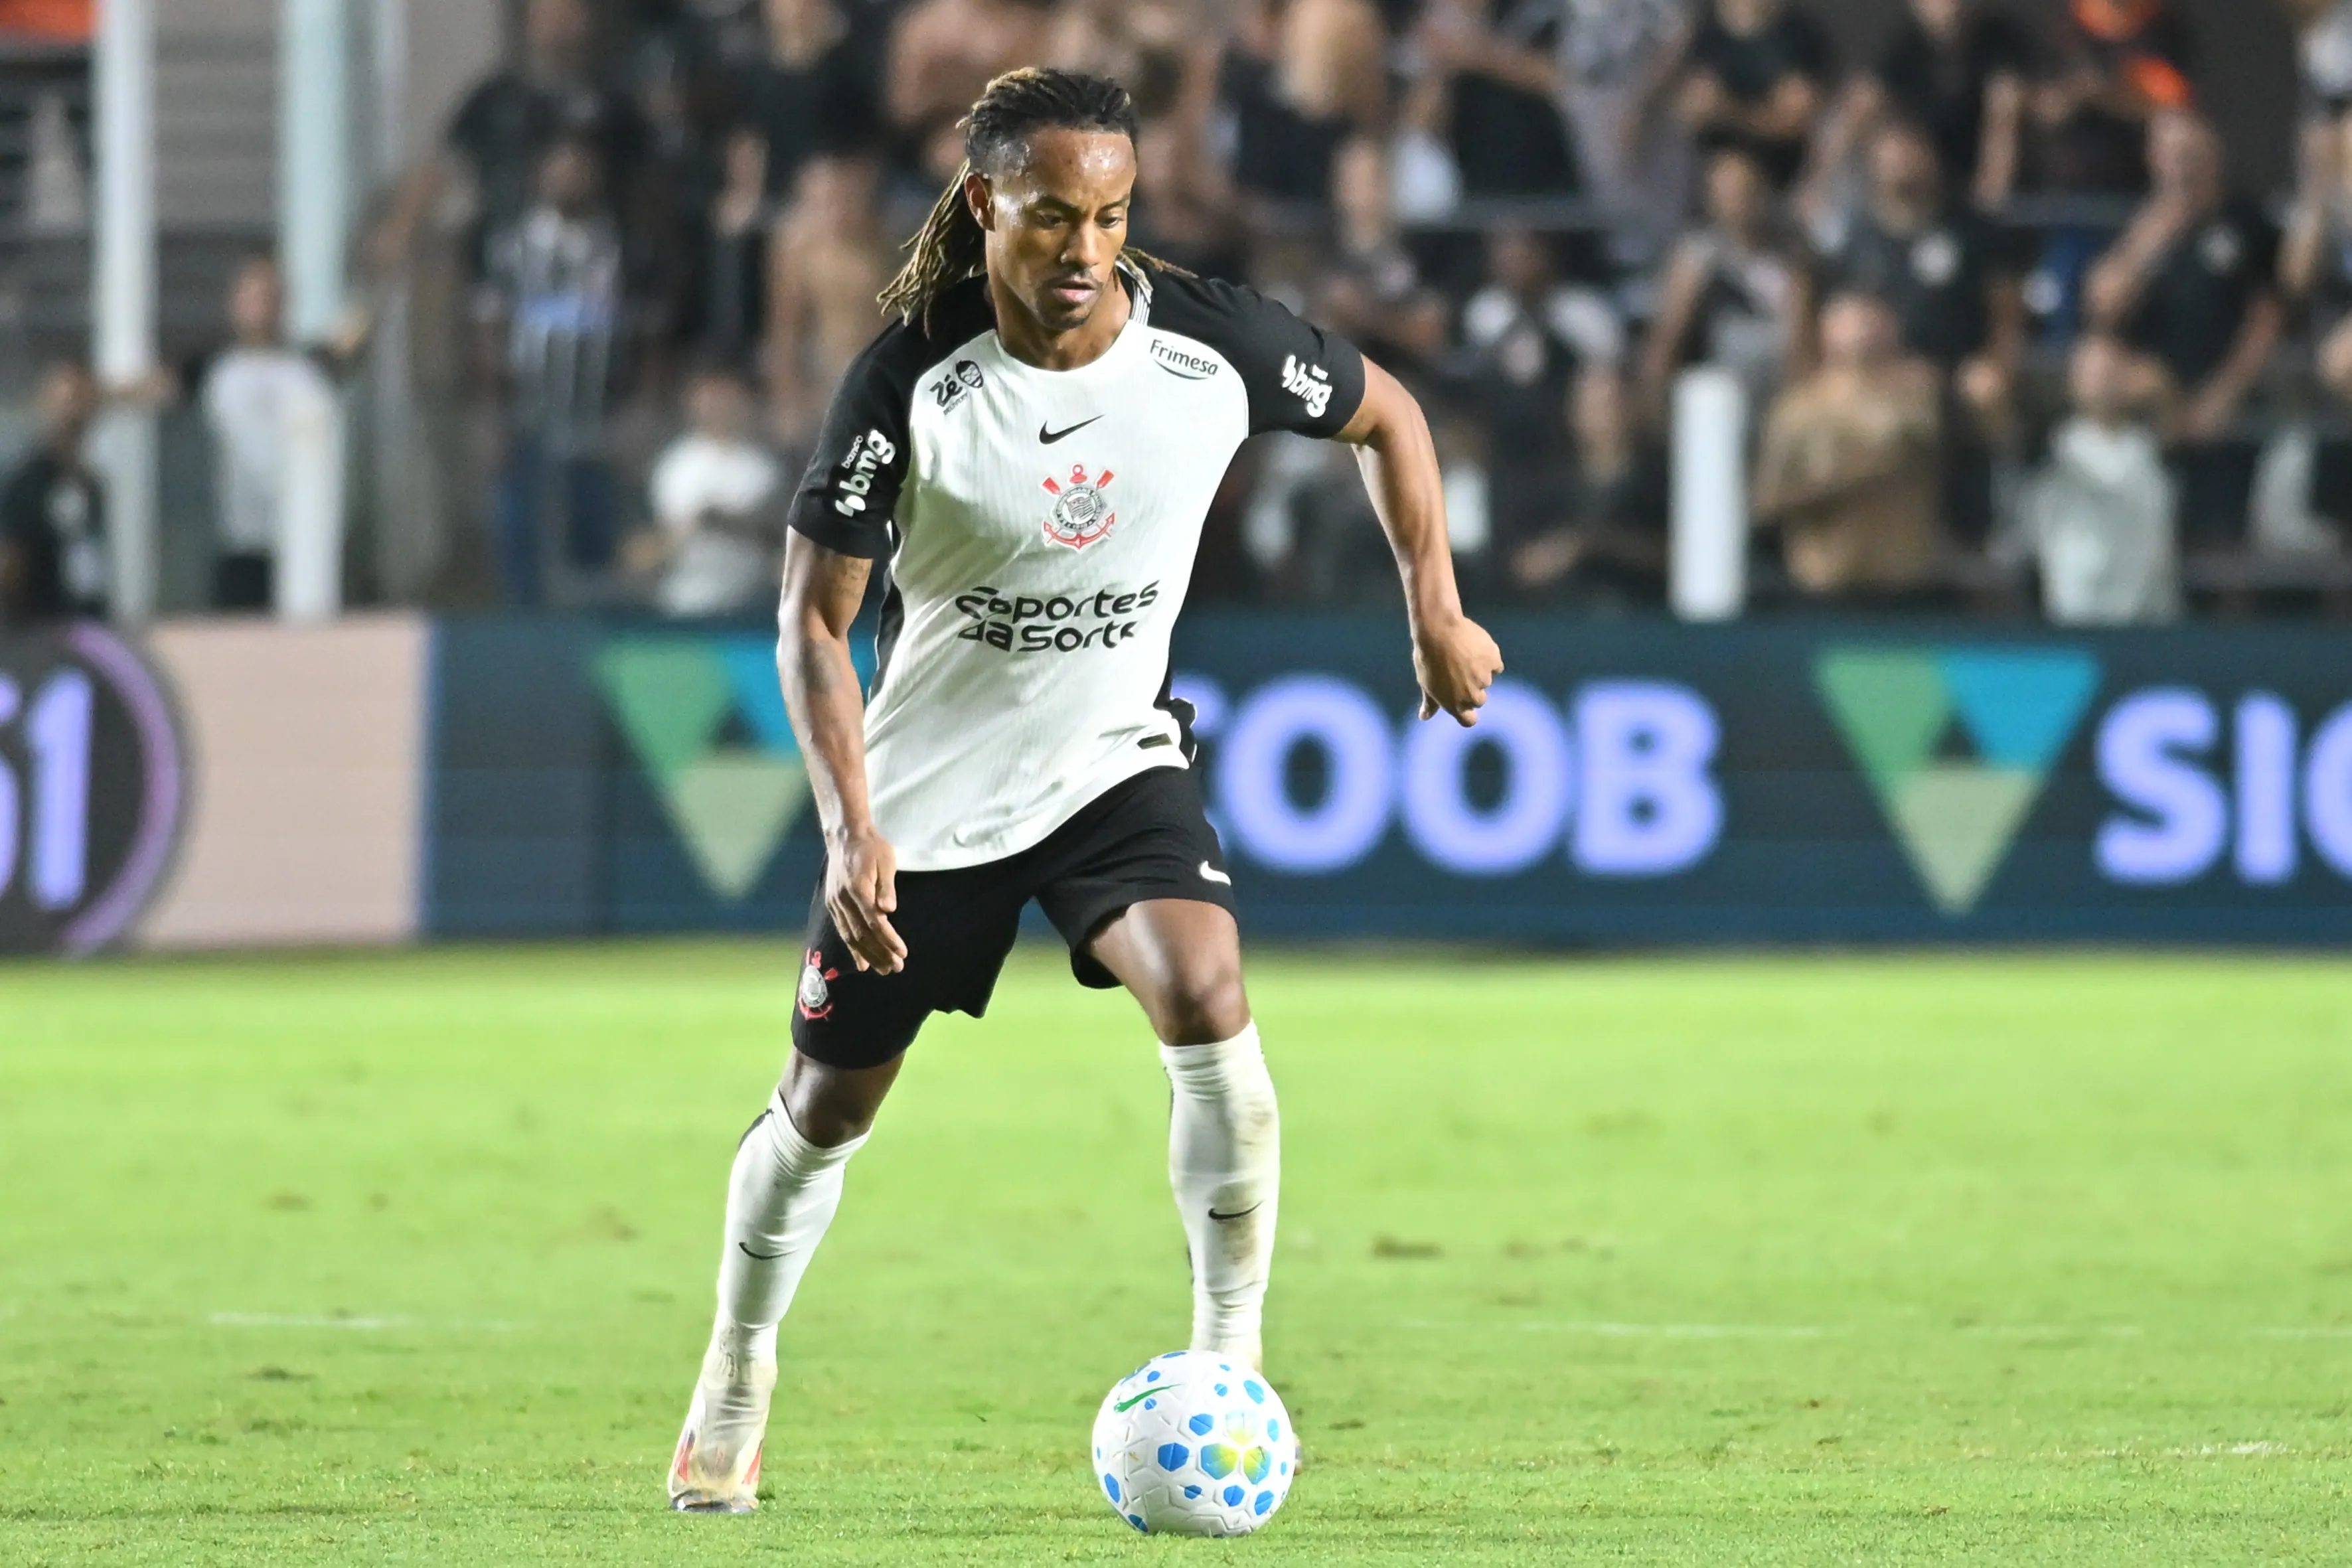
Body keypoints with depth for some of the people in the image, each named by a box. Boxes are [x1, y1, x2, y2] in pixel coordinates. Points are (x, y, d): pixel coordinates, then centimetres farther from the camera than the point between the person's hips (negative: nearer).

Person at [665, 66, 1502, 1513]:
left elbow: (1384, 412, 6)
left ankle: (1230, 1367, -18)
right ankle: (735, 1389, 35)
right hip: (927, 791, -1)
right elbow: (815, 618, -14)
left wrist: (1437, 611, 4)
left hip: (1114, 761, 1)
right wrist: (851, 829, -25)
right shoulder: (912, 384, -20)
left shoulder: (1210, 345, -15)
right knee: (828, 1111, 9)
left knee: (1208, 1001, -28)